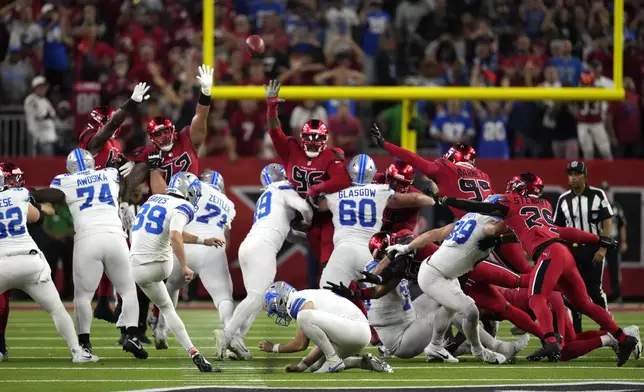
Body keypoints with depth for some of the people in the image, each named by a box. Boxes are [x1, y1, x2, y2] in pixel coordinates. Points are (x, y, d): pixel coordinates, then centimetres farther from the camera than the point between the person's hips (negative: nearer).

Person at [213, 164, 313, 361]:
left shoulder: (264, 197, 31)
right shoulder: (283, 190, 9)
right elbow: (304, 208, -6)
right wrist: (308, 220, 14)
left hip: (247, 246, 8)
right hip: (263, 246, -8)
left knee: (257, 298, 10)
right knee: (256, 297, -14)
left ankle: (237, 338, -7)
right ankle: (227, 334, -25)